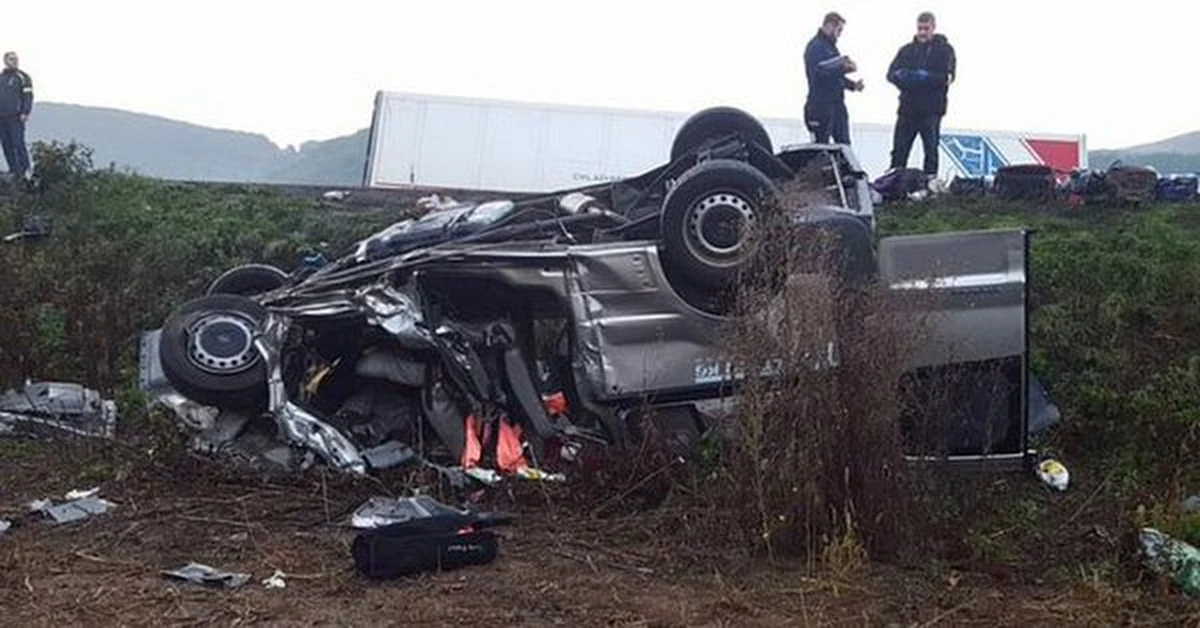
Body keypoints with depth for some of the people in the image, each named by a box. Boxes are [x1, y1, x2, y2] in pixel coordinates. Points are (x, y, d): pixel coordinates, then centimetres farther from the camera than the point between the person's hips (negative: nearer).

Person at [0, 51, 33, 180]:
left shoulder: (22, 77, -2)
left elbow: (28, 96, -7)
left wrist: (25, 113, -16)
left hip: (16, 117, -6)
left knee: (18, 144, -10)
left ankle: (24, 170, -5)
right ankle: (13, 170, 13)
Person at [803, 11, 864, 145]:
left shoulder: (830, 46, 18)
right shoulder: (815, 47, -12)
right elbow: (819, 75, -24)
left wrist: (853, 85, 9)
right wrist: (844, 68, -24)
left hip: (836, 104, 9)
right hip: (821, 105, -9)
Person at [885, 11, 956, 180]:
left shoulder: (944, 49, 4)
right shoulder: (907, 50, 15)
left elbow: (946, 77, -9)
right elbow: (892, 73, 5)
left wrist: (923, 77, -19)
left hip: (931, 109, -3)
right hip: (908, 107, 4)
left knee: (931, 150, 1)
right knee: (899, 150, 3)